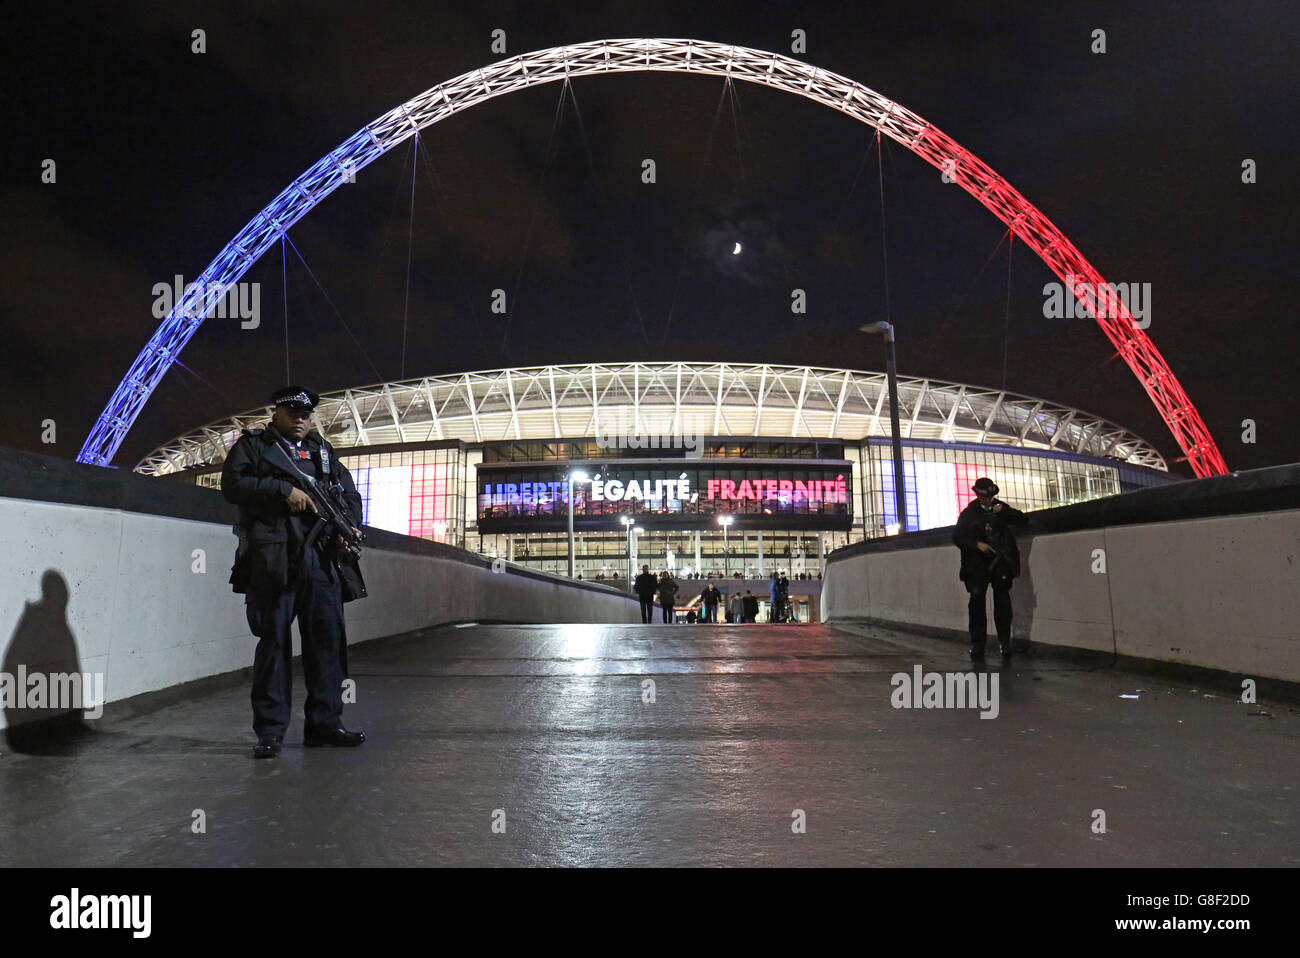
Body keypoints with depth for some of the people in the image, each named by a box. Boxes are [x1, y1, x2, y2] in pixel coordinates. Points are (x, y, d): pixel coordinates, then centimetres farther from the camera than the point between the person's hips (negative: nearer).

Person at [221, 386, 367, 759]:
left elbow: (350, 494, 22)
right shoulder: (253, 445, 11)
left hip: (322, 560, 4)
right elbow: (232, 483, -3)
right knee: (274, 641, -2)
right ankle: (270, 731, 4)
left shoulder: (324, 451, 23)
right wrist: (284, 491, -12)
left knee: (328, 640, 4)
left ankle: (324, 723, 12)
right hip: (272, 560, -4)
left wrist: (348, 525, 2)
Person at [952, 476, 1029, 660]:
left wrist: (1004, 511, -8)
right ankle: (977, 645, 5)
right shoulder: (969, 513, 5)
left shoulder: (1000, 507, 11)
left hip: (1000, 563, 1)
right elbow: (957, 538, 2)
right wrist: (977, 544, -13)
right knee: (977, 602, -2)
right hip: (978, 564, -1)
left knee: (1002, 602, -2)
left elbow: (1024, 520, 6)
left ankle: (1004, 643, 4)